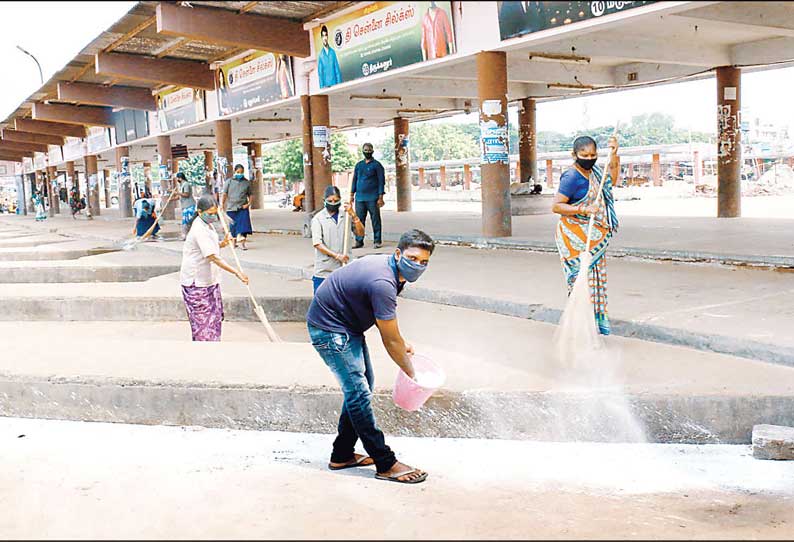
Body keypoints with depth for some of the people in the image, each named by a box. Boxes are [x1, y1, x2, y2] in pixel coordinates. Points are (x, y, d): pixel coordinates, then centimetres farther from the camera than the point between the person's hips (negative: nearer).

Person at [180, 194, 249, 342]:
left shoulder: (206, 224, 8)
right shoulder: (199, 230, -24)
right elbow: (214, 258, -28)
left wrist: (221, 244, 1)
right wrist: (236, 272, -31)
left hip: (208, 279, 10)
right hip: (196, 282, -10)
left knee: (214, 317, 15)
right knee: (201, 320, -1)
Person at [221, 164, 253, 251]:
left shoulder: (247, 182, 6)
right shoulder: (229, 181, 3)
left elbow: (250, 195, 11)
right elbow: (225, 194, 2)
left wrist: (249, 203, -5)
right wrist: (222, 204, -8)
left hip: (243, 208, 0)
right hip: (231, 207, 0)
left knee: (243, 224, -10)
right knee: (233, 225, 7)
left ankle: (242, 243, -7)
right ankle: (234, 242, 22)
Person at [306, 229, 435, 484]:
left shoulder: (388, 267, -1)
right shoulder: (382, 283, -31)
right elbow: (391, 341, -21)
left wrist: (401, 343, 16)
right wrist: (411, 373, -8)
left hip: (347, 324, 11)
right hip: (329, 330, -11)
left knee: (363, 384, 14)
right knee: (358, 392, -10)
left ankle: (342, 455, 23)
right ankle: (386, 464, -3)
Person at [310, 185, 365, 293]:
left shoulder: (346, 215, 8)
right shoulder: (318, 218, -1)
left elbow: (360, 232, -1)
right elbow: (317, 243, -10)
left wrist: (353, 215, -13)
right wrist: (336, 255, -18)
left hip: (343, 270, 3)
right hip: (323, 271, -3)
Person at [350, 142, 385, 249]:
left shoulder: (377, 165, 0)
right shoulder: (359, 165, 15)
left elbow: (381, 181, -3)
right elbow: (354, 180, 19)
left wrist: (380, 197, -10)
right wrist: (352, 194, 11)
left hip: (372, 198, -4)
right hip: (360, 198, 4)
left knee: (375, 220, 1)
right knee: (359, 220, 3)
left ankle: (377, 241, 8)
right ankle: (359, 241, 9)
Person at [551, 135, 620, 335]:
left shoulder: (593, 172, 9)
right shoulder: (572, 177, -17)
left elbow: (611, 178, 28)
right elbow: (556, 206, -20)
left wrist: (613, 154, 16)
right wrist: (582, 209, -27)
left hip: (596, 238, 9)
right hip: (577, 237, -9)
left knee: (597, 276, 13)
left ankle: (599, 319, 22)